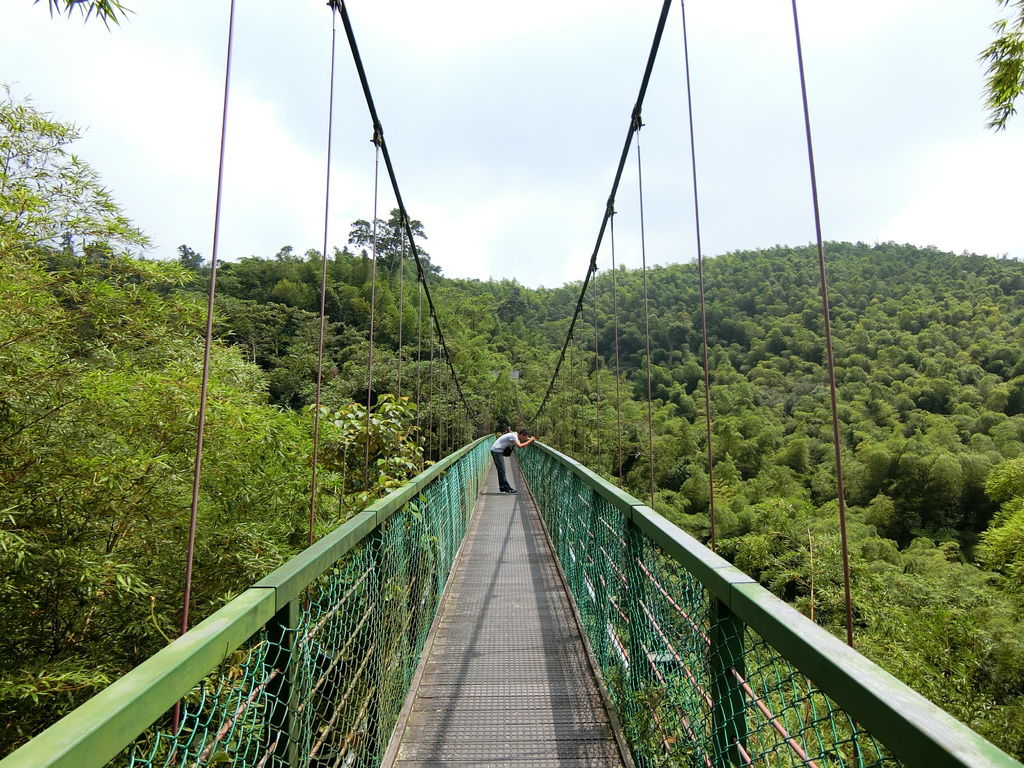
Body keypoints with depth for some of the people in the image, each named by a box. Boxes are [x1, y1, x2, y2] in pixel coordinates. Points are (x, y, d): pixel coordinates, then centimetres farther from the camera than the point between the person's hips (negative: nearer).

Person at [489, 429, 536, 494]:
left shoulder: (515, 435, 8)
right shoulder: (513, 436, -21)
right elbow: (520, 446, -32)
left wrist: (530, 439, 1)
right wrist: (530, 441, -26)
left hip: (498, 451, 10)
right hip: (496, 450, -10)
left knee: (501, 470, 14)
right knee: (501, 470, -8)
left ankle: (502, 487, 20)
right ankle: (507, 488, -7)